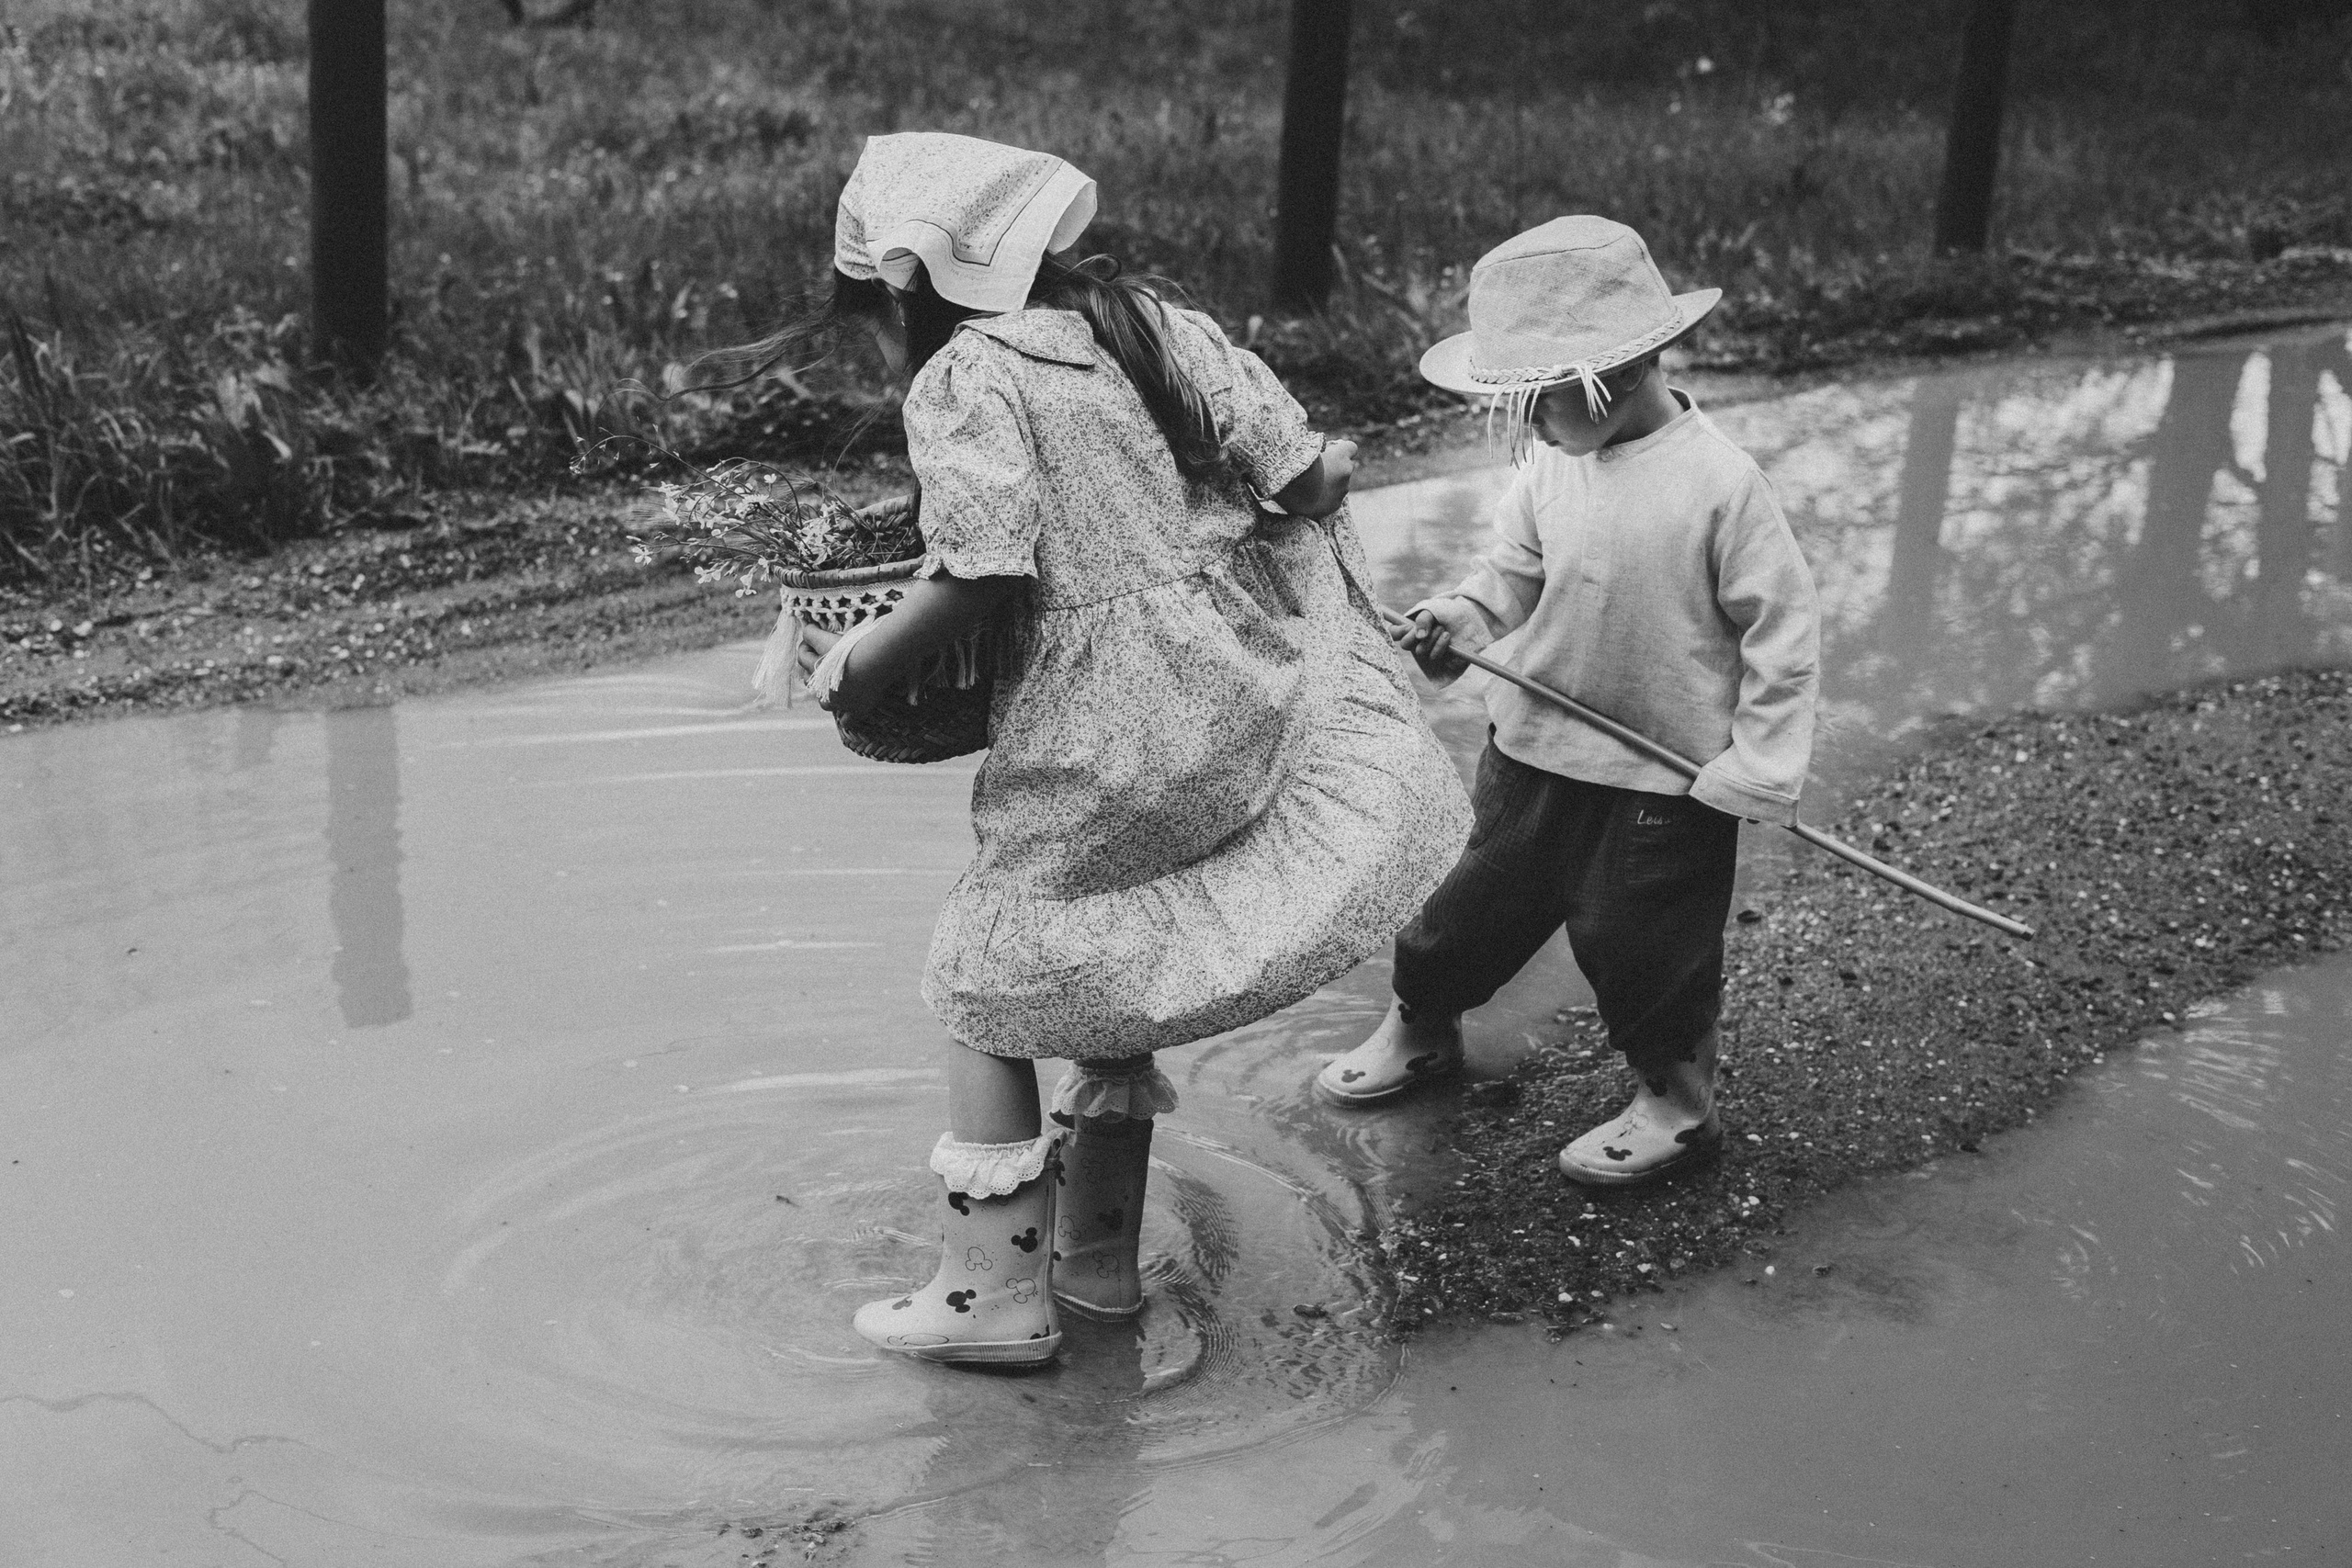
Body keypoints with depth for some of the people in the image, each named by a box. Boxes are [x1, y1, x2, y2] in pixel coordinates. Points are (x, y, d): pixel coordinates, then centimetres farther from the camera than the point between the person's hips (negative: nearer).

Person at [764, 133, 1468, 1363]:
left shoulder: (963, 381, -12)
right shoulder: (1149, 322, 7)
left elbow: (981, 578, -23)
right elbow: (1310, 475, 2)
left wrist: (861, 666, -10)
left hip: (1111, 731, -7)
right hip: (1247, 694, 7)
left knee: (987, 981, 11)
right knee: (1115, 963, 24)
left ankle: (996, 1292, 13)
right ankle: (1097, 1251, 33)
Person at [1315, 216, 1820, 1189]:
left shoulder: (1720, 484, -22)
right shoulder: (1552, 459, -6)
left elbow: (1783, 628, -15)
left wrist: (1758, 768, -14)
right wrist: (1461, 618, -12)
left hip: (1663, 777, -5)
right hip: (1534, 745, 5)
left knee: (1639, 941, 8)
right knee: (1481, 897, 18)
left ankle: (1676, 1104, 30)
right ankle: (1418, 1025, 43)